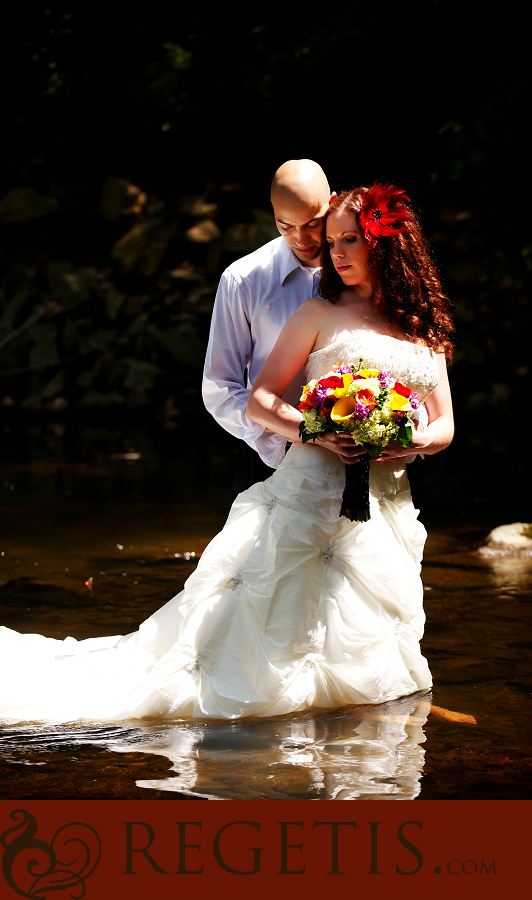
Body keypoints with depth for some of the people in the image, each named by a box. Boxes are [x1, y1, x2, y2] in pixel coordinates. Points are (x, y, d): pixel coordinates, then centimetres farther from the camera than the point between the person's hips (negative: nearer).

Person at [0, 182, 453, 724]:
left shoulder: (427, 328, 16)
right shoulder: (320, 315, 7)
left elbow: (444, 426, 14)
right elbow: (259, 402, 3)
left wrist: (408, 443, -9)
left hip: (389, 510, 4)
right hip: (315, 491, -4)